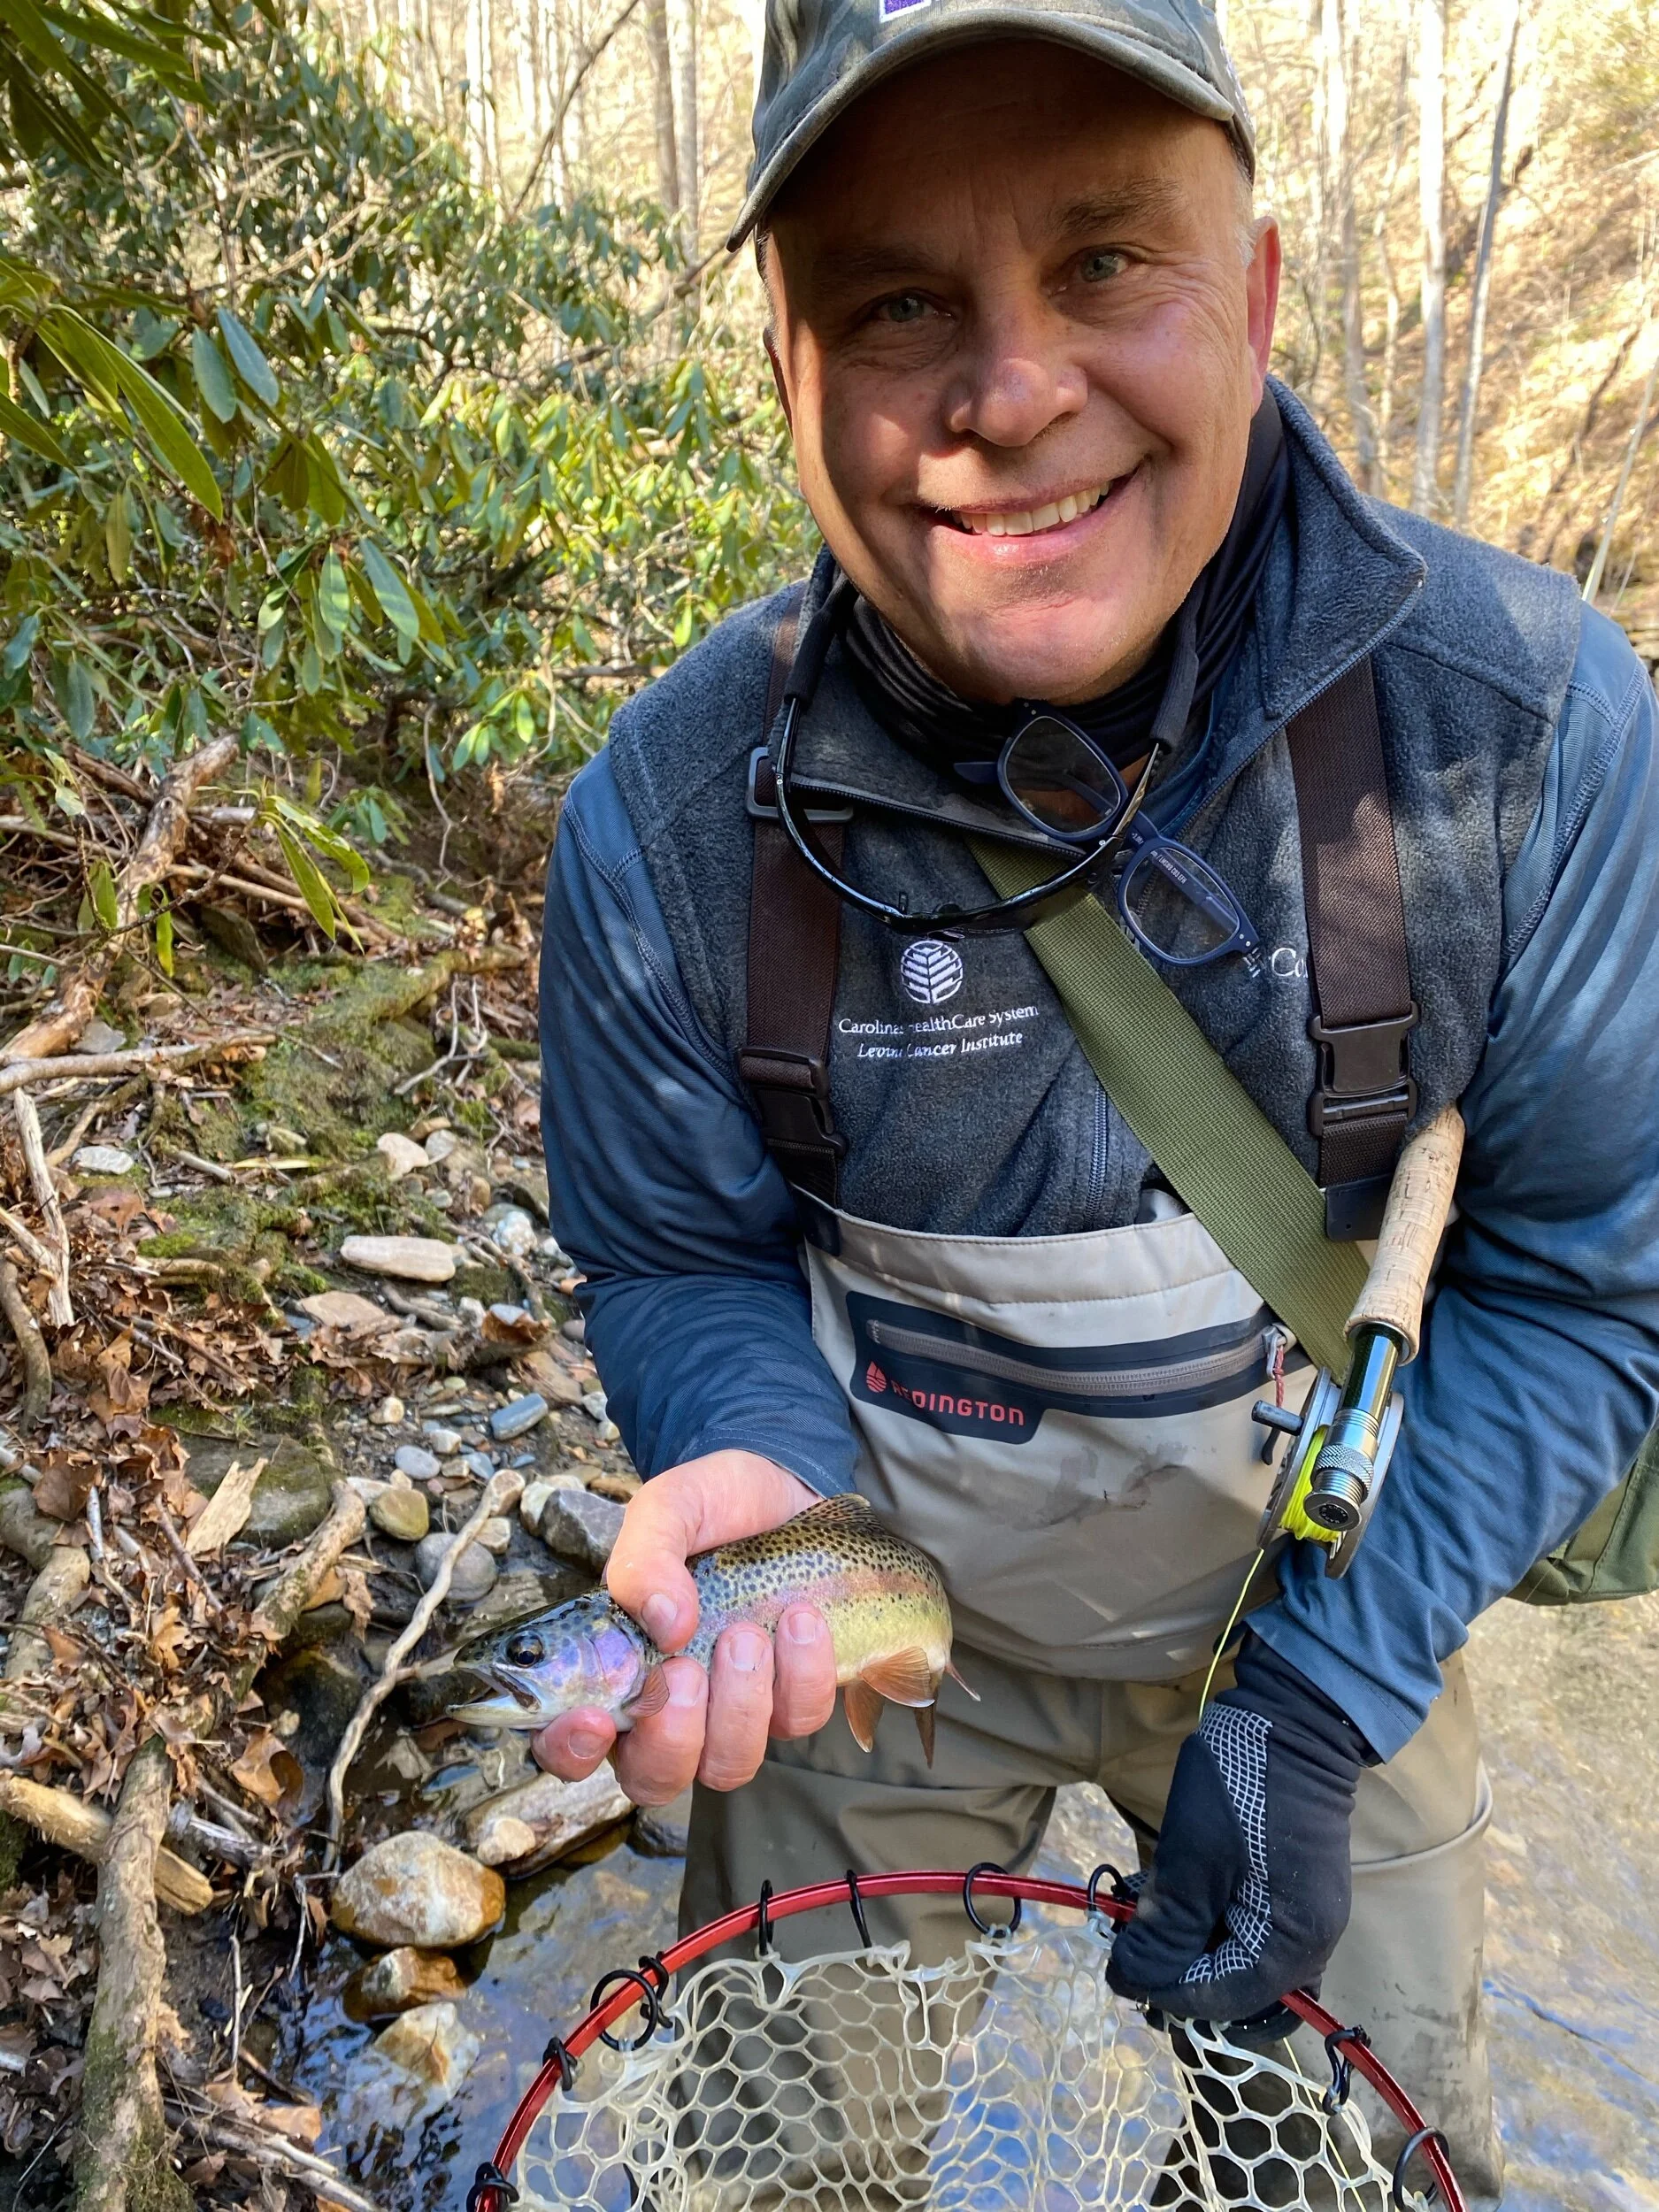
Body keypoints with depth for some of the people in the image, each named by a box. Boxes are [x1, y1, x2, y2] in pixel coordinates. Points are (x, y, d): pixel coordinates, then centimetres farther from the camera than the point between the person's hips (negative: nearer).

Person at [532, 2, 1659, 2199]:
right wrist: (759, 1482, -30)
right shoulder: (670, 810, -22)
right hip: (882, 1612, 0)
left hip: (1335, 1597, 1)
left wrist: (1318, 1699, -17)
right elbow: (684, 1256, -8)